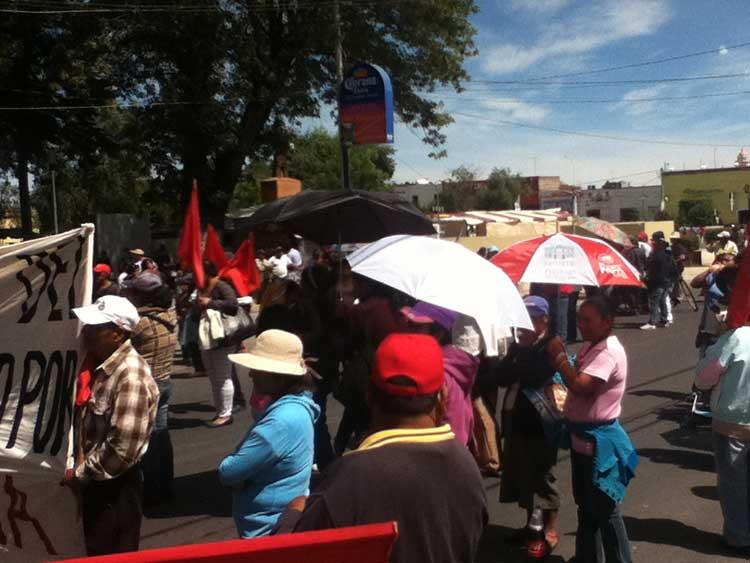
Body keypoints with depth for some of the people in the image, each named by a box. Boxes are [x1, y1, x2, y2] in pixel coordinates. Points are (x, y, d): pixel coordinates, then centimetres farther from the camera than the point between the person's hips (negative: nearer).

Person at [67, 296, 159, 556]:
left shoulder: (131, 377, -26)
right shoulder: (103, 365, 4)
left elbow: (123, 449, -28)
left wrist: (79, 475, -16)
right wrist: (79, 471, 6)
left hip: (114, 487, -9)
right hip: (95, 482, 9)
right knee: (95, 551, 23)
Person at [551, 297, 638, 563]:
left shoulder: (610, 352, -23)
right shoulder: (590, 346, 7)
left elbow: (580, 386, -32)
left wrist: (559, 355, -21)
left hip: (600, 440, -10)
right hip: (582, 436, 10)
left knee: (605, 509, 2)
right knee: (585, 504, 22)